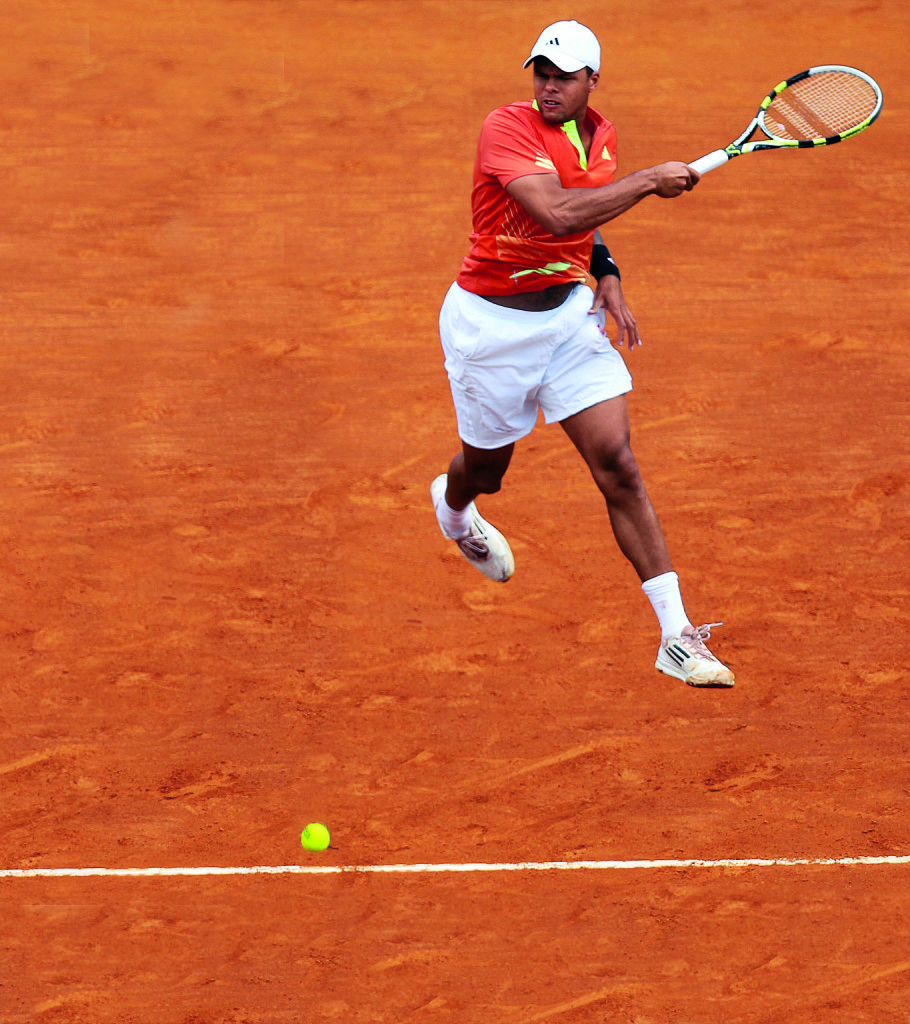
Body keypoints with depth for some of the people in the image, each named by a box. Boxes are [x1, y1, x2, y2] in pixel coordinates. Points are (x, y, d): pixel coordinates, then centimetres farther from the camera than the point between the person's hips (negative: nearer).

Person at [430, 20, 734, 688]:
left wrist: (604, 273, 4)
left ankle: (678, 636, -12)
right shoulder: (507, 129, -21)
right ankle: (453, 509, 59)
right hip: (491, 324, -4)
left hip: (571, 310, 4)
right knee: (486, 469, 17)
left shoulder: (601, 135, 1)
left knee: (617, 463, -10)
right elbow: (559, 212, -36)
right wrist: (649, 181, -31)